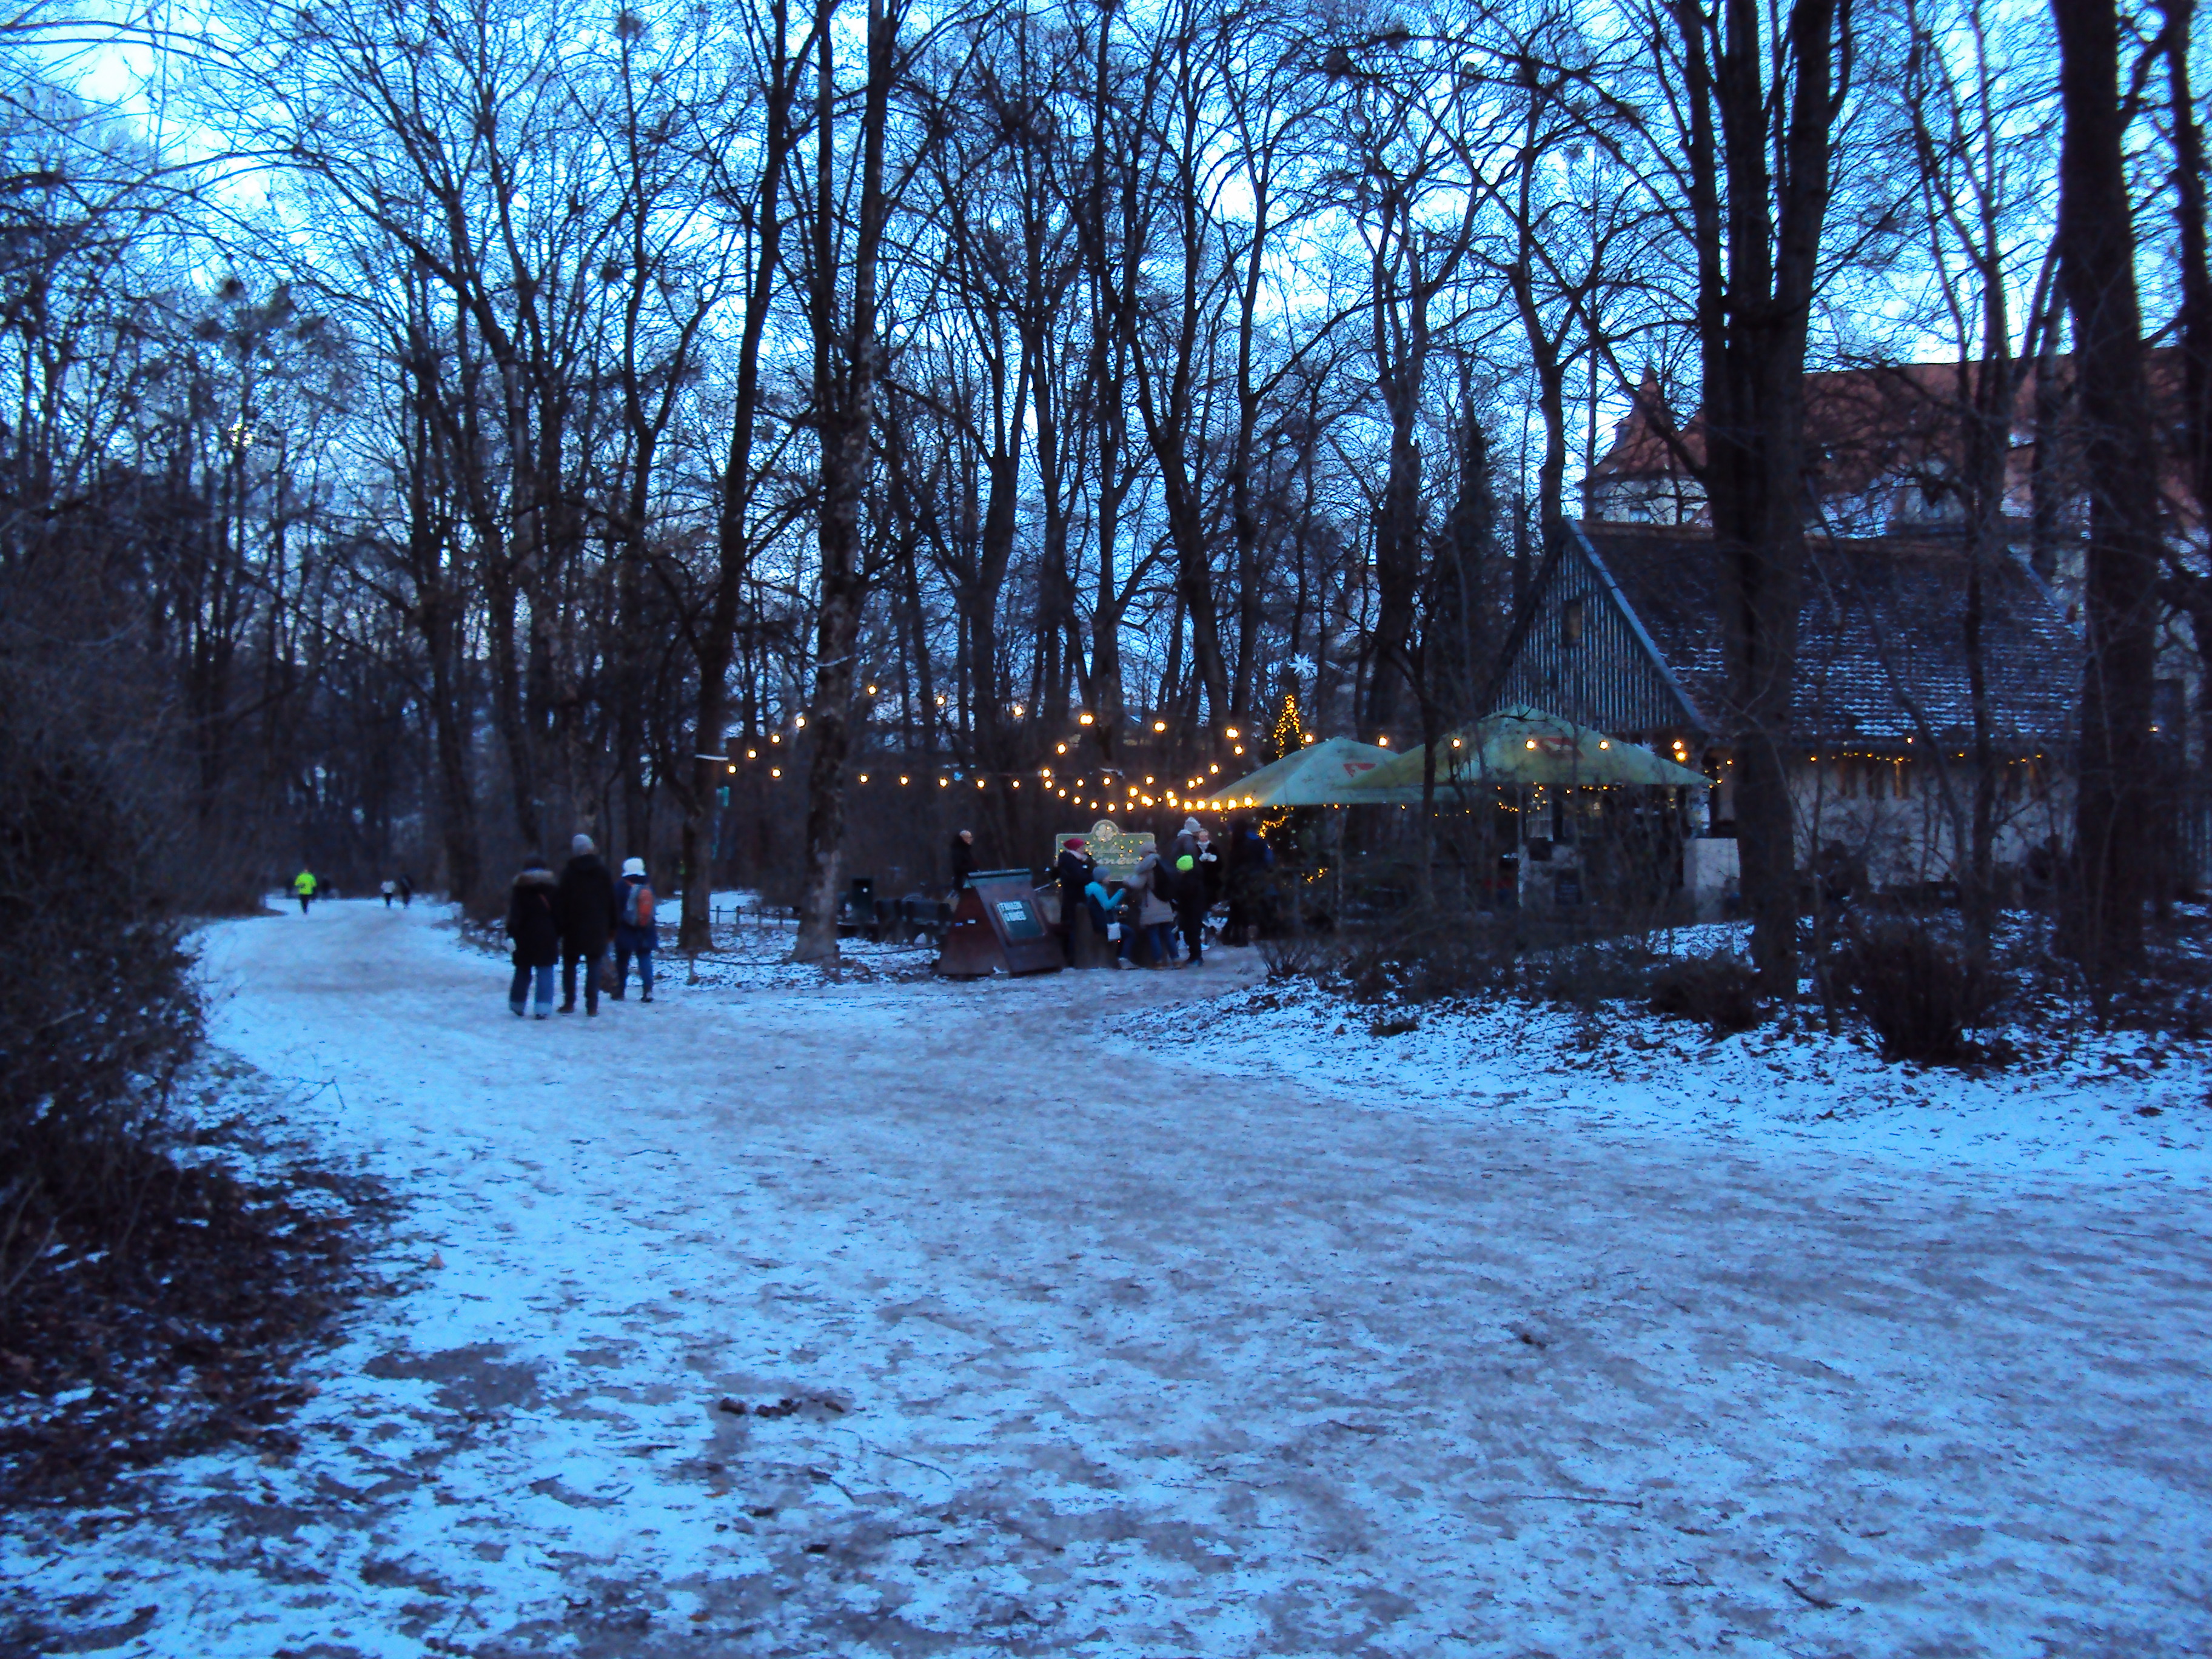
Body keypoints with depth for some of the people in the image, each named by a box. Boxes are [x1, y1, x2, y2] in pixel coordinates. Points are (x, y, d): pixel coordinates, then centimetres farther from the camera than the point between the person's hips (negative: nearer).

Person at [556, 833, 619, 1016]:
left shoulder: (567, 872, -2)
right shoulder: (602, 872, 4)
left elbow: (562, 901, -3)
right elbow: (611, 900, 6)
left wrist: (560, 926, 0)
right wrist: (611, 925, 10)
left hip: (573, 927, -1)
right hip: (597, 928, 1)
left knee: (570, 965, 10)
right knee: (593, 966, 3)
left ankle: (569, 1002, 7)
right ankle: (592, 1005, -2)